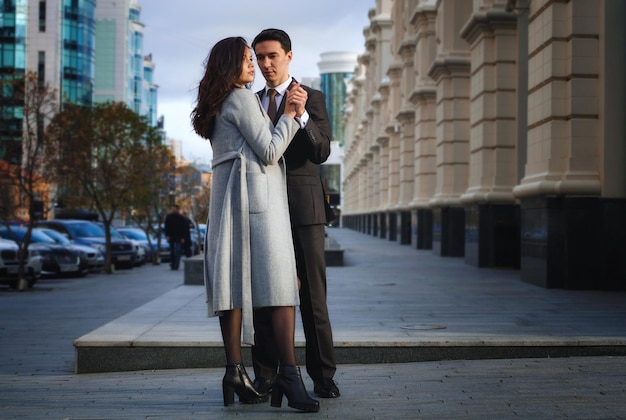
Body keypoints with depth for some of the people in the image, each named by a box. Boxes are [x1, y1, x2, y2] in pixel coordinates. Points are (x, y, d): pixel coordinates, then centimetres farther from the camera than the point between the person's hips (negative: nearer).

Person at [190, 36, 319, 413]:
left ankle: (235, 372, 3)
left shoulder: (216, 106, 22)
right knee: (279, 281, -14)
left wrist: (290, 114, 18)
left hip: (228, 197, 9)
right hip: (256, 192, -9)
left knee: (235, 282, 4)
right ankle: (289, 374, -21)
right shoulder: (243, 99, -6)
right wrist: (291, 115, 0)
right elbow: (269, 151, -9)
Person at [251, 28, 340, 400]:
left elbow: (322, 152, -7)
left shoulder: (312, 98, 5)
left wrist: (300, 115, -21)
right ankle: (265, 375, 7)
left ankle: (323, 375, 3)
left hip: (303, 208, -3)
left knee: (313, 295, -3)